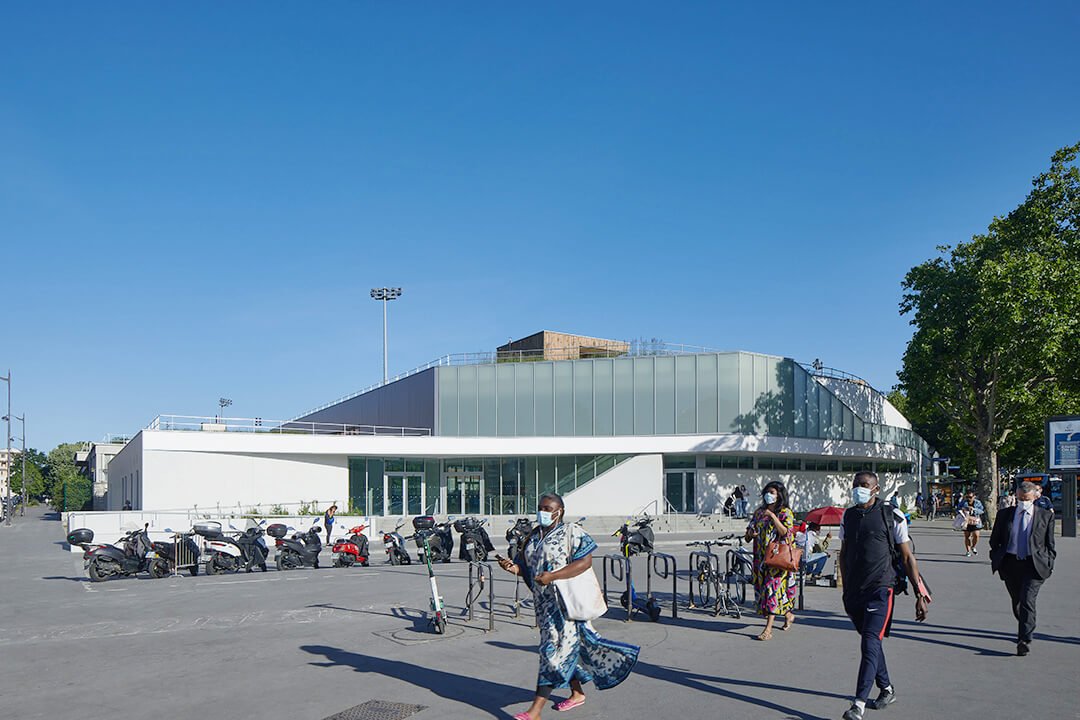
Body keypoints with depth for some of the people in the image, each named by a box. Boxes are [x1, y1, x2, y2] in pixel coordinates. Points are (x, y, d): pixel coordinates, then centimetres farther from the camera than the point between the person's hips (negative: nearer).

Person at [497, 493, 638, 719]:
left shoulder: (572, 532, -8)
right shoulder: (535, 536, 13)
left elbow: (585, 561, -19)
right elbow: (526, 565, 16)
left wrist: (552, 576, -26)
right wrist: (513, 567, -8)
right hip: (543, 601, 7)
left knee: (554, 649, -10)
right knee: (568, 646, 16)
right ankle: (577, 693, 34)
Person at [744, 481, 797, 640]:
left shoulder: (785, 512, -2)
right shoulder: (759, 512, 15)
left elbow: (785, 532, -16)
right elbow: (750, 531, 16)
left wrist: (773, 516, -20)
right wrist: (751, 532, -7)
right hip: (761, 556, 6)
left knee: (773, 587, -13)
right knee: (762, 587, 9)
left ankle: (768, 629, -13)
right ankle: (788, 614, 32)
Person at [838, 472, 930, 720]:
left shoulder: (892, 516, -2)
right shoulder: (847, 516, 11)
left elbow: (907, 557, 0)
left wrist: (920, 595, -1)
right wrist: (846, 590, 21)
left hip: (880, 589, -5)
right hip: (854, 592, 5)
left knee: (870, 644, -14)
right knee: (871, 642, 15)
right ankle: (887, 689, 33)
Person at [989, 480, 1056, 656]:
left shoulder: (1046, 516, 4)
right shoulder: (1005, 514, 7)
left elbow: (1050, 543, 10)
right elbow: (994, 540, 14)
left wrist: (1049, 563, 5)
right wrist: (996, 559, 8)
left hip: (1034, 564, -3)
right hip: (1010, 564, 3)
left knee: (1027, 601, -15)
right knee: (1017, 602, 13)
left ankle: (1025, 640, -15)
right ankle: (1025, 631, 36)